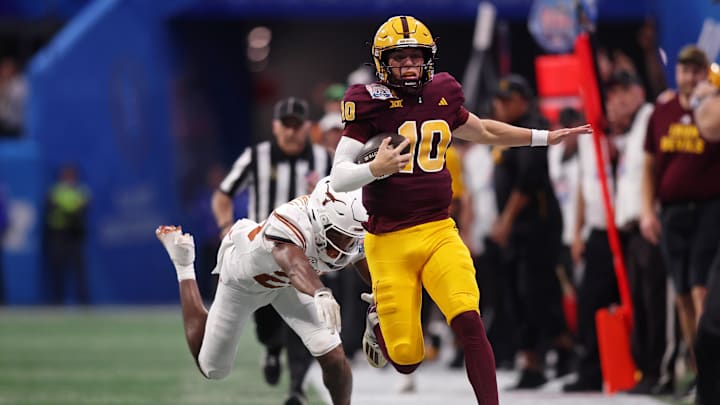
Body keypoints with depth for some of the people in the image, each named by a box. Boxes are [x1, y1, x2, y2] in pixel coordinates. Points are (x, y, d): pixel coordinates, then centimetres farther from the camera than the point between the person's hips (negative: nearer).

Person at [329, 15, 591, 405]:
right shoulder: (370, 104, -7)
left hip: (439, 233, 3)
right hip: (389, 241, -3)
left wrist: (546, 137, 30)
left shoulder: (441, 96, 7)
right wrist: (375, 169, -31)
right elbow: (338, 178, -11)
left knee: (469, 321, -19)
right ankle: (379, 319, 35)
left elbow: (483, 131, 28)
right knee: (406, 358, 0)